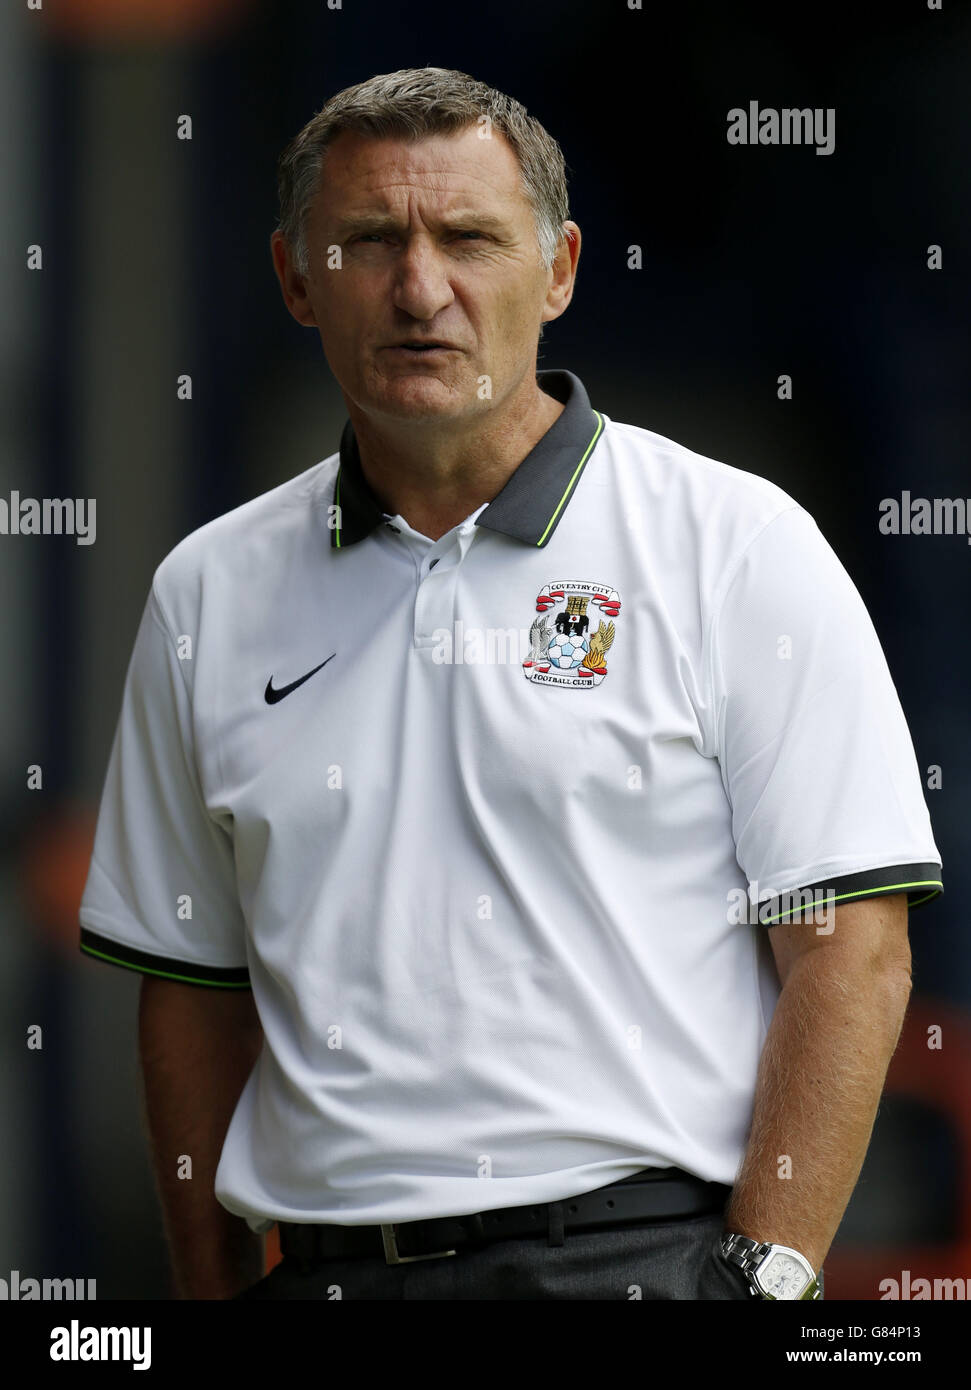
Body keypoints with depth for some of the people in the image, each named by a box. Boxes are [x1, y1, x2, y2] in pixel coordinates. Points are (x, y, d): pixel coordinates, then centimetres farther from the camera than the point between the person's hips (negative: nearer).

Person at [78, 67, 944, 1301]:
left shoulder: (737, 547, 0)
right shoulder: (209, 596, 12)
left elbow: (849, 950, -5)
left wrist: (764, 1277, -13)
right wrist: (211, 1286, 9)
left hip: (642, 1249, -3)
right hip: (324, 1267, 3)